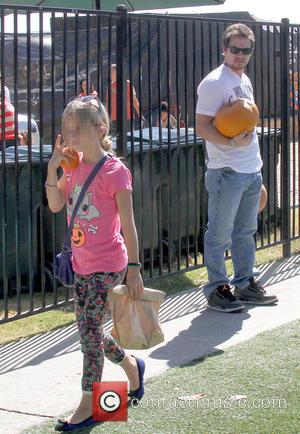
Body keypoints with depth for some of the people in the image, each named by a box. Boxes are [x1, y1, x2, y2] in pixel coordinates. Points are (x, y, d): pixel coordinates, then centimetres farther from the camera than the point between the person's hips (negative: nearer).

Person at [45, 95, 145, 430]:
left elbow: (127, 224, -14)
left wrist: (134, 268, -13)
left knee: (90, 330, -6)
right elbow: (55, 205, 4)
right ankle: (131, 366, 40)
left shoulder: (115, 171, -17)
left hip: (107, 266, -8)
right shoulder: (74, 167, 4)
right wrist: (53, 168, -8)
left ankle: (87, 406, 6)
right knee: (87, 328, 16)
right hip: (82, 264, 8)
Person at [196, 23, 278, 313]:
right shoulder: (214, 83, -11)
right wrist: (233, 143, -26)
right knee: (220, 234, -1)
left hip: (252, 171, 8)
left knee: (245, 231, 15)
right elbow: (201, 126, -16)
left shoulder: (245, 81, 16)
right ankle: (216, 290, 7)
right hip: (226, 172, -8)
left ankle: (245, 284, 25)